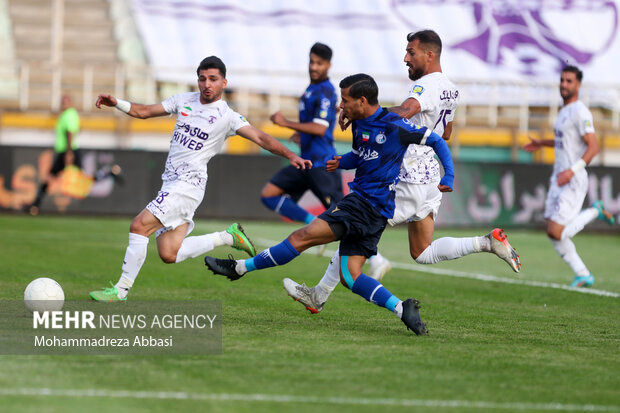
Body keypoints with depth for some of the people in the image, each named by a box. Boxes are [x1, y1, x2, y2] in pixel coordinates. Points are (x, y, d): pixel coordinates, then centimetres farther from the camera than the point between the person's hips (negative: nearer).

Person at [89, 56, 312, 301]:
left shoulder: (227, 117, -5)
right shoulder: (184, 100, 12)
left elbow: (261, 138, -12)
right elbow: (144, 111, 18)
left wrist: (291, 156, -25)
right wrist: (117, 103, 2)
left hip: (188, 185, -7)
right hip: (170, 184, 7)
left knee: (139, 226, -18)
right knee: (169, 254, 2)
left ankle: (120, 291, -12)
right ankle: (227, 237, 19)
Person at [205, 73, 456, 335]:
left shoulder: (394, 126, -11)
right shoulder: (360, 124, 14)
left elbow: (436, 141, -1)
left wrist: (448, 178, -7)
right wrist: (341, 162, 9)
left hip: (368, 204, -10)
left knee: (302, 237, -11)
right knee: (350, 276, 0)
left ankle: (239, 267, -5)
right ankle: (402, 309, -9)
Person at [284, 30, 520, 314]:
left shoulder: (427, 85, -17)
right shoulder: (450, 90, 13)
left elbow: (404, 112, -37)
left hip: (409, 181, -9)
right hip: (431, 178, 9)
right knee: (423, 253, 15)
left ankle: (318, 296, 5)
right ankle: (487, 242, 1)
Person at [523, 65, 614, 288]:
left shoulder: (580, 112, -14)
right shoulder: (565, 111, 16)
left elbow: (593, 146, -20)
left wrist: (572, 170, -28)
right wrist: (542, 143, 33)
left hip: (573, 181, -9)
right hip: (558, 179, 9)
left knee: (556, 232, -14)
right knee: (553, 233, 7)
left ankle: (595, 212, 6)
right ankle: (583, 275, 16)